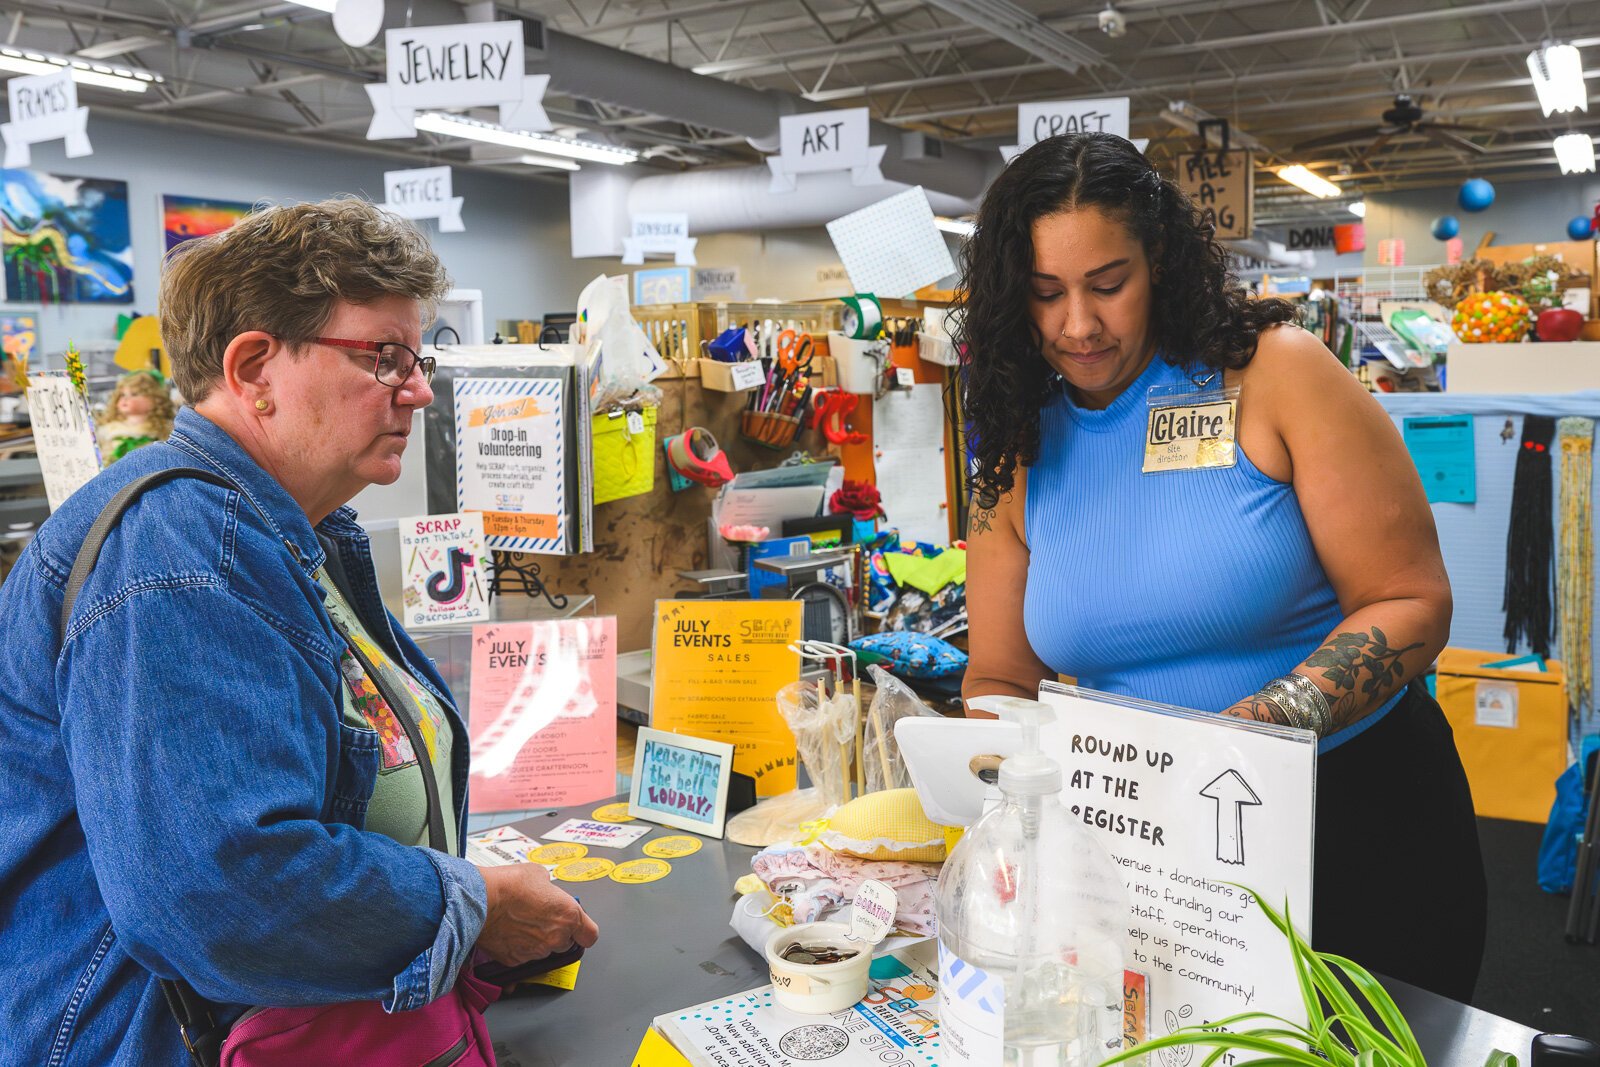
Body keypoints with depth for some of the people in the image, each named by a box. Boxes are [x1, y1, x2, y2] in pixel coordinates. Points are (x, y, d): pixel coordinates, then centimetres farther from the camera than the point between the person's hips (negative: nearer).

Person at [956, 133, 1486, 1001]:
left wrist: (1271, 720, -27)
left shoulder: (1274, 372, -10)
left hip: (1365, 826, -2)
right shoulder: (1021, 451, 0)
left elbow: (1411, 602, -12)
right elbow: (999, 679, 4)